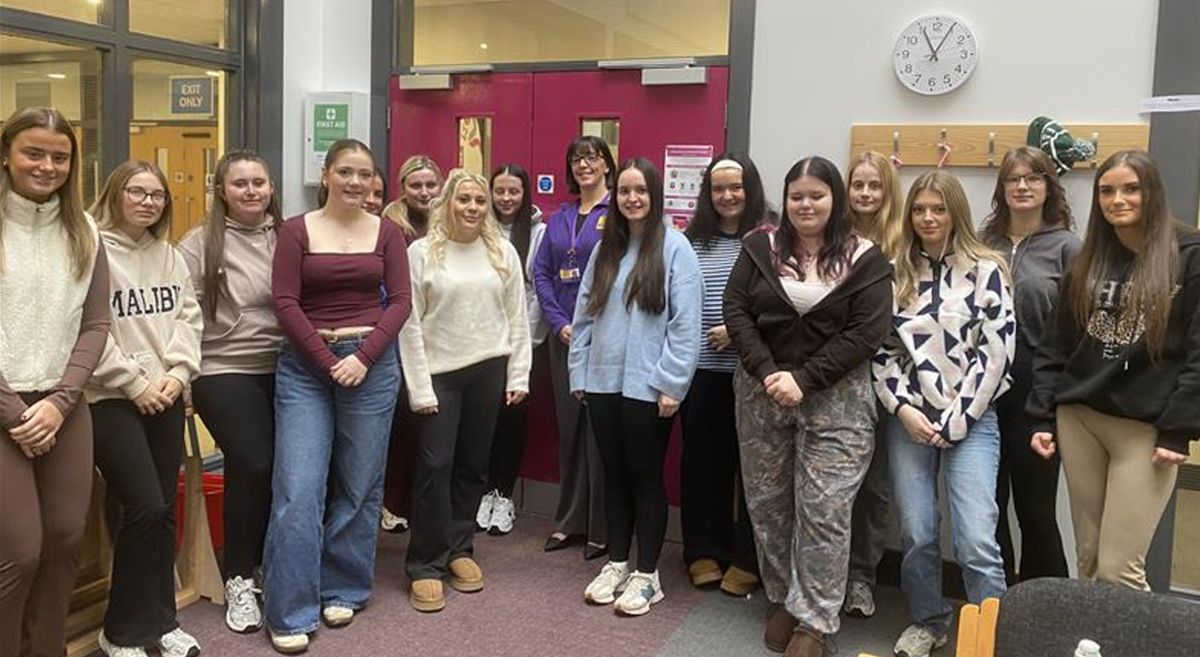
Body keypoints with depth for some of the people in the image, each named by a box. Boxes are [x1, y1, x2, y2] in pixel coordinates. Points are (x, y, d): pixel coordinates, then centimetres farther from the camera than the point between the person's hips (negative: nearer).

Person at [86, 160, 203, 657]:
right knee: (145, 508, -10)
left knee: (163, 509, 10)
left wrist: (178, 373, -7)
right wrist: (135, 383, -14)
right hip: (111, 399, -6)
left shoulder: (169, 256, 13)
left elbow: (188, 317, 9)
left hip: (165, 397, 6)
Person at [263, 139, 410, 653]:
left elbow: (400, 300, 1)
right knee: (297, 489, -5)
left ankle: (344, 589, 26)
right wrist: (329, 361, -11)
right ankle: (290, 612, 6)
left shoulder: (387, 233, 6)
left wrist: (363, 357, -11)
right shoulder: (296, 230, 1)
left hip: (372, 363, 2)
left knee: (359, 485, 9)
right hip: (304, 365, -1)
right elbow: (285, 302, -4)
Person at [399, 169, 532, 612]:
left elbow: (517, 318, 7)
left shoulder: (502, 252, 5)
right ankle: (426, 564, 9)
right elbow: (410, 323, -5)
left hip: (488, 370, 3)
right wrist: (419, 388, -9)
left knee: (473, 464, 11)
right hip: (439, 372, -3)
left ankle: (459, 548, 27)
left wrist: (518, 376, 2)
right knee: (435, 465, -3)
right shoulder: (422, 252, -4)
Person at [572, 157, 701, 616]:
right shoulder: (605, 248, 10)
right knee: (614, 475, 14)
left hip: (648, 386, -5)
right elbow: (584, 314, 12)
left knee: (645, 477, 6)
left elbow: (686, 323, -12)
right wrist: (578, 372, 7)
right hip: (603, 382, 5)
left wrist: (671, 384, -15)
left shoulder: (674, 247, -7)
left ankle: (647, 574, 19)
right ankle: (616, 563, 28)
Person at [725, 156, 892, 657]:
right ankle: (782, 599, 29)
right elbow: (736, 309, -1)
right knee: (767, 502, 11)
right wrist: (766, 373, -14)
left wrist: (804, 380, -16)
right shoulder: (760, 247, 4)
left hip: (835, 400, -3)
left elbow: (867, 332, -9)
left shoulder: (865, 260, -2)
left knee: (823, 509, -3)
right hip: (760, 393, 3)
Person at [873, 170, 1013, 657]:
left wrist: (955, 420, -8)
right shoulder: (896, 273, 8)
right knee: (916, 534, 7)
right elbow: (881, 350, 7)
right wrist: (902, 408, -6)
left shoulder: (986, 271, -2)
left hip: (970, 420, -3)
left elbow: (995, 353, -6)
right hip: (908, 420, 3)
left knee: (976, 540, -9)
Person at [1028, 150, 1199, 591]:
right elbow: (1055, 346, 11)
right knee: (1088, 559, 11)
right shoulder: (1087, 262, 12)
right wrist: (1042, 417, 4)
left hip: (1147, 427, -4)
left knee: (1118, 569, -5)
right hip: (1079, 420, 5)